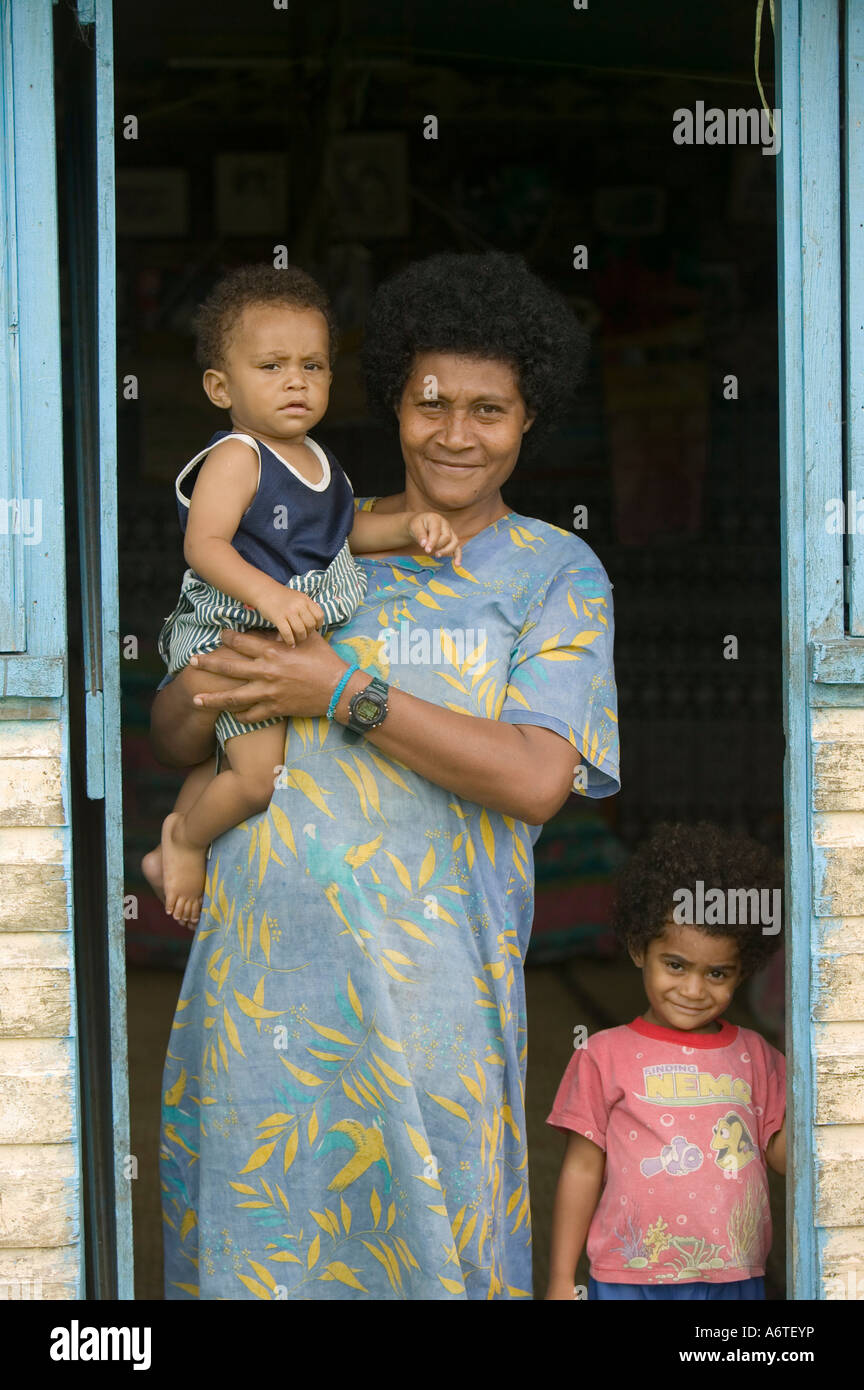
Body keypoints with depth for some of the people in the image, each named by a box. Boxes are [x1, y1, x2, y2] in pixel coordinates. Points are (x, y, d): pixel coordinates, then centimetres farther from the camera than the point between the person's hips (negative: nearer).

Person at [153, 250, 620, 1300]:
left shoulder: (557, 573, 3)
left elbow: (537, 778, -11)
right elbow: (172, 738, 14)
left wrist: (345, 693, -12)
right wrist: (225, 674, -9)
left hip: (428, 980, -3)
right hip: (261, 967, 3)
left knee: (434, 1249, 2)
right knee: (249, 1234, 9)